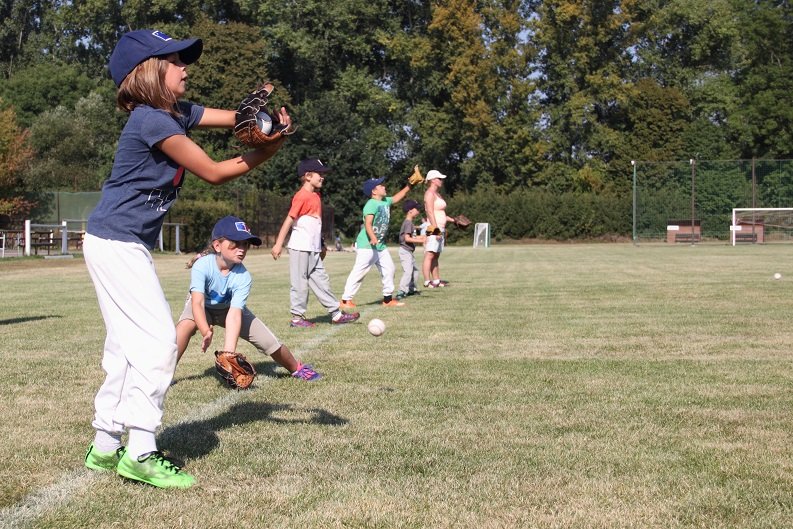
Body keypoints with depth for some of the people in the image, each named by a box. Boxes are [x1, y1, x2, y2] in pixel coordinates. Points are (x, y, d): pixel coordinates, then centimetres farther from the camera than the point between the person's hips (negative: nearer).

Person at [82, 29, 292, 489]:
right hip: (118, 243, -10)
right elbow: (213, 172, -18)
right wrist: (266, 153, -15)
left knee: (129, 344, 13)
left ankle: (106, 447, 21)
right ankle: (141, 454, -5)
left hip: (127, 244, 10)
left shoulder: (177, 114, 8)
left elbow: (234, 119, 7)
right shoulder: (153, 121, -19)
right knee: (158, 340, -9)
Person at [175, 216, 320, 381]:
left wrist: (229, 351, -49)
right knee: (187, 324, -35)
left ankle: (297, 368, 21)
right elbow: (197, 303, -43)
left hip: (228, 308, 2)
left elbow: (234, 314, -38)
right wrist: (206, 332, -62)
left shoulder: (243, 277, -29)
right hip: (203, 307, -1)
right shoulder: (202, 266, -35)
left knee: (269, 341, -6)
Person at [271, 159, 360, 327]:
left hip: (313, 250, 9)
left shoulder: (316, 196, 13)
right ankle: (297, 318, 8)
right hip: (300, 248, -9)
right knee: (300, 282, -1)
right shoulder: (302, 196, -14)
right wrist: (278, 244, -21)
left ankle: (336, 313, 13)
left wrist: (321, 244, 24)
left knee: (321, 280, 10)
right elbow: (289, 219, -18)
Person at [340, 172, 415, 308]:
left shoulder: (385, 201, 9)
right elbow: (368, 224, -30)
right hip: (366, 245, -9)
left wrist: (409, 186, 26)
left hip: (380, 245, 9)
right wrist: (373, 238, -45)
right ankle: (346, 300, -4)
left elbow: (396, 197, 30)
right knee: (359, 271, -8)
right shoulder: (371, 204, -19)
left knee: (388, 269, 13)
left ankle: (388, 298, 24)